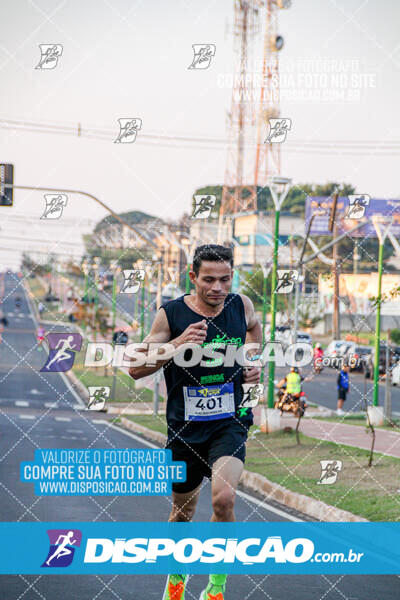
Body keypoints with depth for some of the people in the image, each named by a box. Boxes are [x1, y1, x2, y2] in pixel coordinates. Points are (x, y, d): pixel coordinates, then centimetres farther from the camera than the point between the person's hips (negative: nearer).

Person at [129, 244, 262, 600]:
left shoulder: (242, 305, -2)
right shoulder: (171, 314, -10)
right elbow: (136, 369, -11)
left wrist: (255, 361, 8)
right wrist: (178, 344, -25)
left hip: (229, 422, 0)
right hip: (185, 427, 0)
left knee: (224, 497, -25)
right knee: (183, 511, 15)